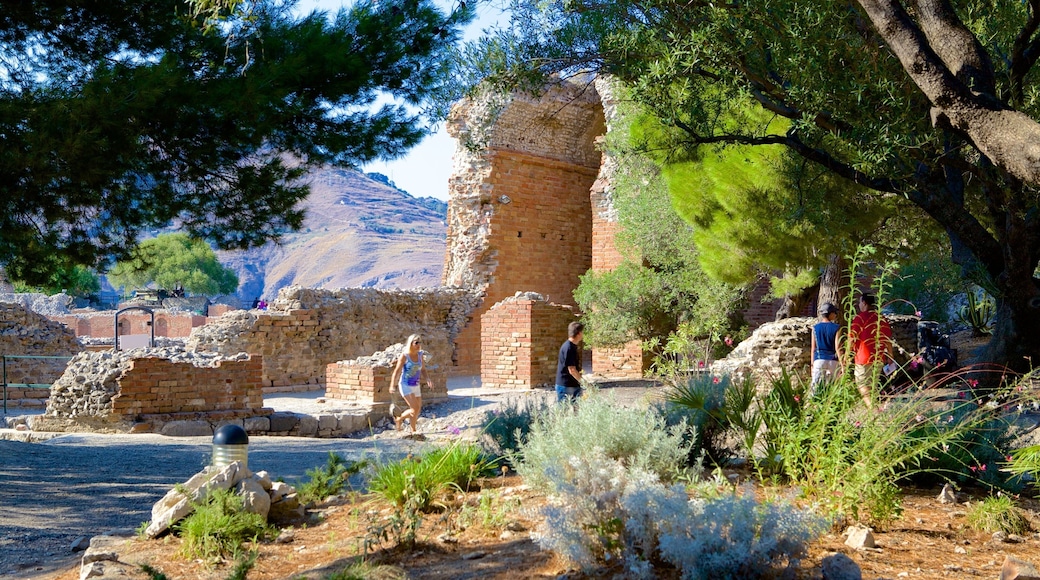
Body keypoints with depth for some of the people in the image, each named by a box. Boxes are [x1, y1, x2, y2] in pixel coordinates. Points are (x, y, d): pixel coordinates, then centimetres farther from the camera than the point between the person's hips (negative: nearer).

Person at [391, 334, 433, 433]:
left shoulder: (420, 355, 3)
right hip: (405, 385, -6)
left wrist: (428, 379, -2)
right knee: (415, 409, -15)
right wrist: (392, 386, -14)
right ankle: (399, 419, 6)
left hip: (416, 386, 6)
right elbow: (397, 371, -11)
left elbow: (423, 369, 15)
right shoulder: (404, 356, -12)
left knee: (417, 410, 9)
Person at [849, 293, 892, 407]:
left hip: (864, 358, -6)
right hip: (879, 358, 6)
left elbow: (852, 338, -9)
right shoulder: (882, 318, 8)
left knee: (862, 385, -3)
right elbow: (888, 340, 11)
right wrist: (890, 357, 18)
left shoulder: (860, 317, -8)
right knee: (873, 385, 16)